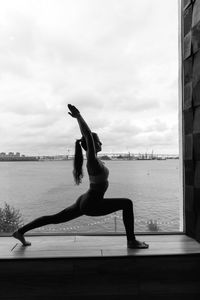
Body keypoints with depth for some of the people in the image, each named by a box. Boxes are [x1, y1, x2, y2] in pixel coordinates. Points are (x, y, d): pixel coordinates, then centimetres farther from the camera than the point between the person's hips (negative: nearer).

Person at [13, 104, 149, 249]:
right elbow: (88, 136, -31)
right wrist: (79, 117, -33)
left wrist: (79, 118, 19)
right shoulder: (93, 160, -20)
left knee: (55, 218, 17)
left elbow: (86, 135, 13)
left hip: (84, 202, 9)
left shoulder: (92, 157, 6)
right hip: (91, 205, -9)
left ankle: (21, 231, 26)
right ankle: (132, 241, -3)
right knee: (127, 203, -9)